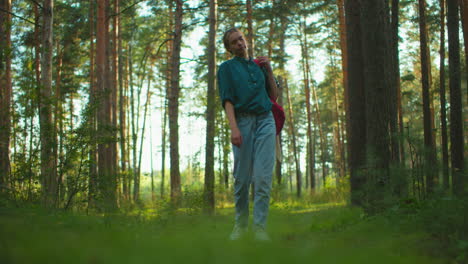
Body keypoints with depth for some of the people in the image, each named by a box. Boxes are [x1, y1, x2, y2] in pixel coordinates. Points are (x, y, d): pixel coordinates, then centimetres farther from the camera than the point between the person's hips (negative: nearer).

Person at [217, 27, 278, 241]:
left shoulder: (258, 65, 21)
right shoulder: (227, 68, 9)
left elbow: (273, 95, 22)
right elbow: (227, 100, -3)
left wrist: (269, 70, 10)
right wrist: (234, 128, -17)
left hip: (265, 121, 3)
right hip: (243, 121, -2)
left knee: (263, 176, -7)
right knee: (241, 177, 0)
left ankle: (260, 226, -6)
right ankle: (241, 222, 16)